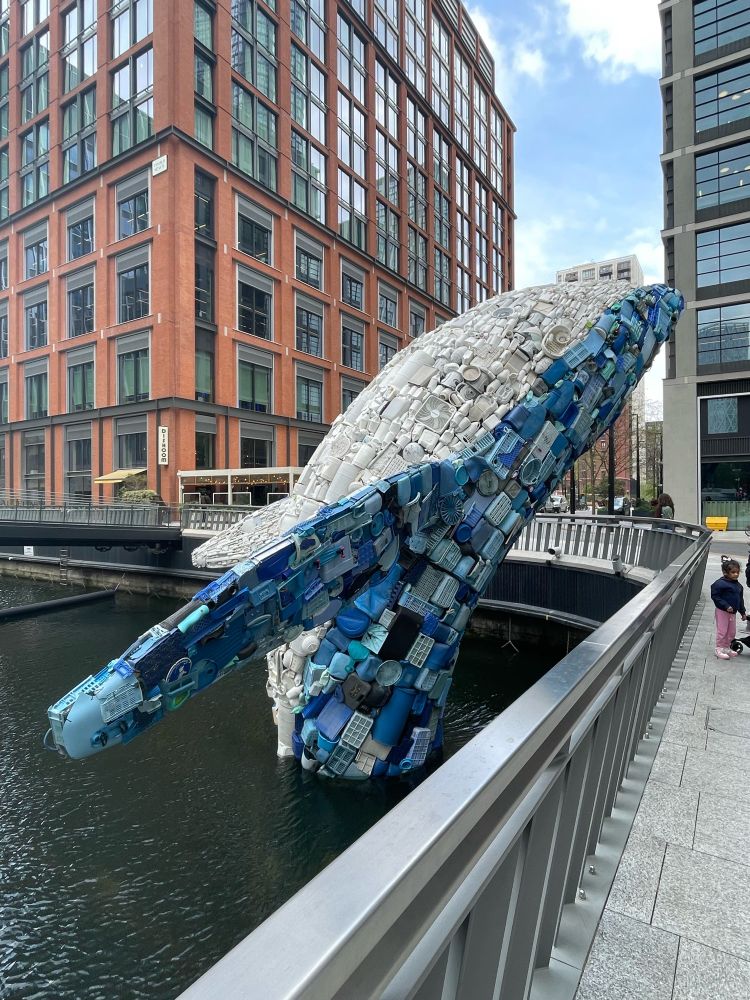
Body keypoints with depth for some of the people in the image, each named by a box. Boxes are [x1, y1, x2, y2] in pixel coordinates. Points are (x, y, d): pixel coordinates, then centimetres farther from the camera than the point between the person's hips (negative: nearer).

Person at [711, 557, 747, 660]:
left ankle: (727, 648, 30)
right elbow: (715, 596, -19)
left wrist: (743, 612, 18)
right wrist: (726, 606, -24)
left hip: (733, 612, 8)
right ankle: (719, 649, 8)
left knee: (732, 632, 16)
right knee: (722, 631, -2)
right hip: (722, 611, -8)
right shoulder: (721, 583, -18)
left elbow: (740, 599, 16)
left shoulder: (738, 585, 7)